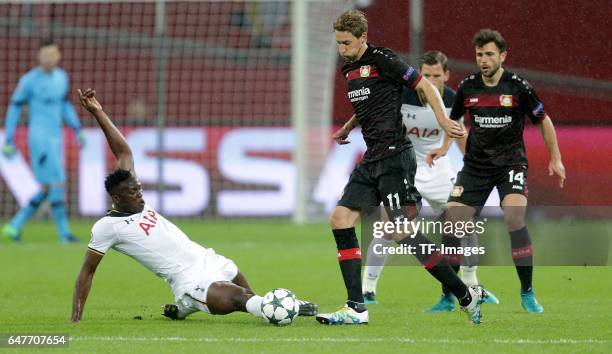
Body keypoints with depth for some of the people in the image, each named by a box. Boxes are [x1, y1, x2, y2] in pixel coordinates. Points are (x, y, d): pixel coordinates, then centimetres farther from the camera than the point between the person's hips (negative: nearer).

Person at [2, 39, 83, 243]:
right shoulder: (30, 80, -8)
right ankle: (64, 232, -7)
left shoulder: (62, 77, 10)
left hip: (56, 137, 7)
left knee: (47, 189, 7)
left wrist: (77, 130, 15)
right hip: (39, 136, -7)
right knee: (58, 183, -12)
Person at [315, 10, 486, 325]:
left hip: (394, 157, -9)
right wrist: (347, 130, 23)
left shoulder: (383, 60, -9)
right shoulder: (348, 69, 16)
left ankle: (466, 295, -5)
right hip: (372, 160, 9)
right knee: (340, 220, -2)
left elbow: (425, 86, -9)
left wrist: (443, 120, -20)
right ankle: (356, 309, -2)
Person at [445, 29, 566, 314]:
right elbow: (453, 121, 16)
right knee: (453, 222, -7)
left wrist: (555, 159, 2)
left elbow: (543, 120, 3)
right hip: (475, 164, 3)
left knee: (514, 219, -25)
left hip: (510, 162, -3)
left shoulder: (518, 87, -10)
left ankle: (527, 294, -14)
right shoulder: (467, 87, -1)